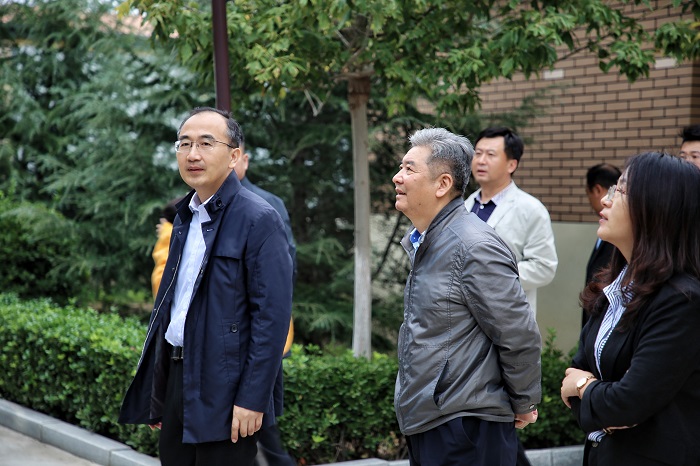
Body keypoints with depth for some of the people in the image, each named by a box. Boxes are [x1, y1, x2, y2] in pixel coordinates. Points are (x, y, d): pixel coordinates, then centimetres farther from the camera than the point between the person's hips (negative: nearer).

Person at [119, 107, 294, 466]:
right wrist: (156, 392, 15)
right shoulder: (186, 216, 12)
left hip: (223, 389, -7)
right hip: (175, 375, 7)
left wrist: (253, 398, -19)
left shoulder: (258, 220, -12)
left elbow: (272, 316, -16)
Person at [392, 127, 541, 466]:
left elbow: (520, 338, -17)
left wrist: (524, 406, -6)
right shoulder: (423, 243, 11)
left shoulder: (475, 247, -19)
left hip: (465, 426, -9)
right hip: (424, 422, 9)